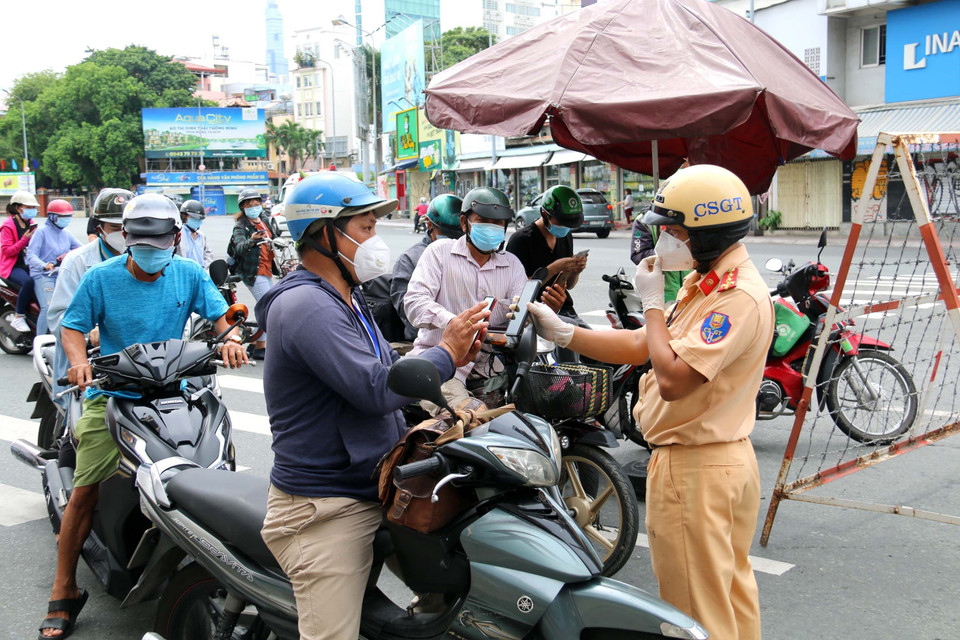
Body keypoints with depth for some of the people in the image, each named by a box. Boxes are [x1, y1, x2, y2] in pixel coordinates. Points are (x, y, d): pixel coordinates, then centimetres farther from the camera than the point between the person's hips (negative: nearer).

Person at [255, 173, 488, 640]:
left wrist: (454, 353, 0)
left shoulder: (347, 300, 15)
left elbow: (389, 369, 16)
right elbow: (375, 390, -27)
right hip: (326, 512, -10)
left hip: (372, 490, 10)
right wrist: (446, 353, -14)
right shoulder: (306, 305, -20)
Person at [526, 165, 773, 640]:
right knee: (731, 592, 22)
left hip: (695, 470, -10)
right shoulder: (706, 283, 11)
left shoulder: (740, 297, -23)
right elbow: (639, 347, 12)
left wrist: (652, 303, -16)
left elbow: (672, 379, -29)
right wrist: (562, 332, 4)